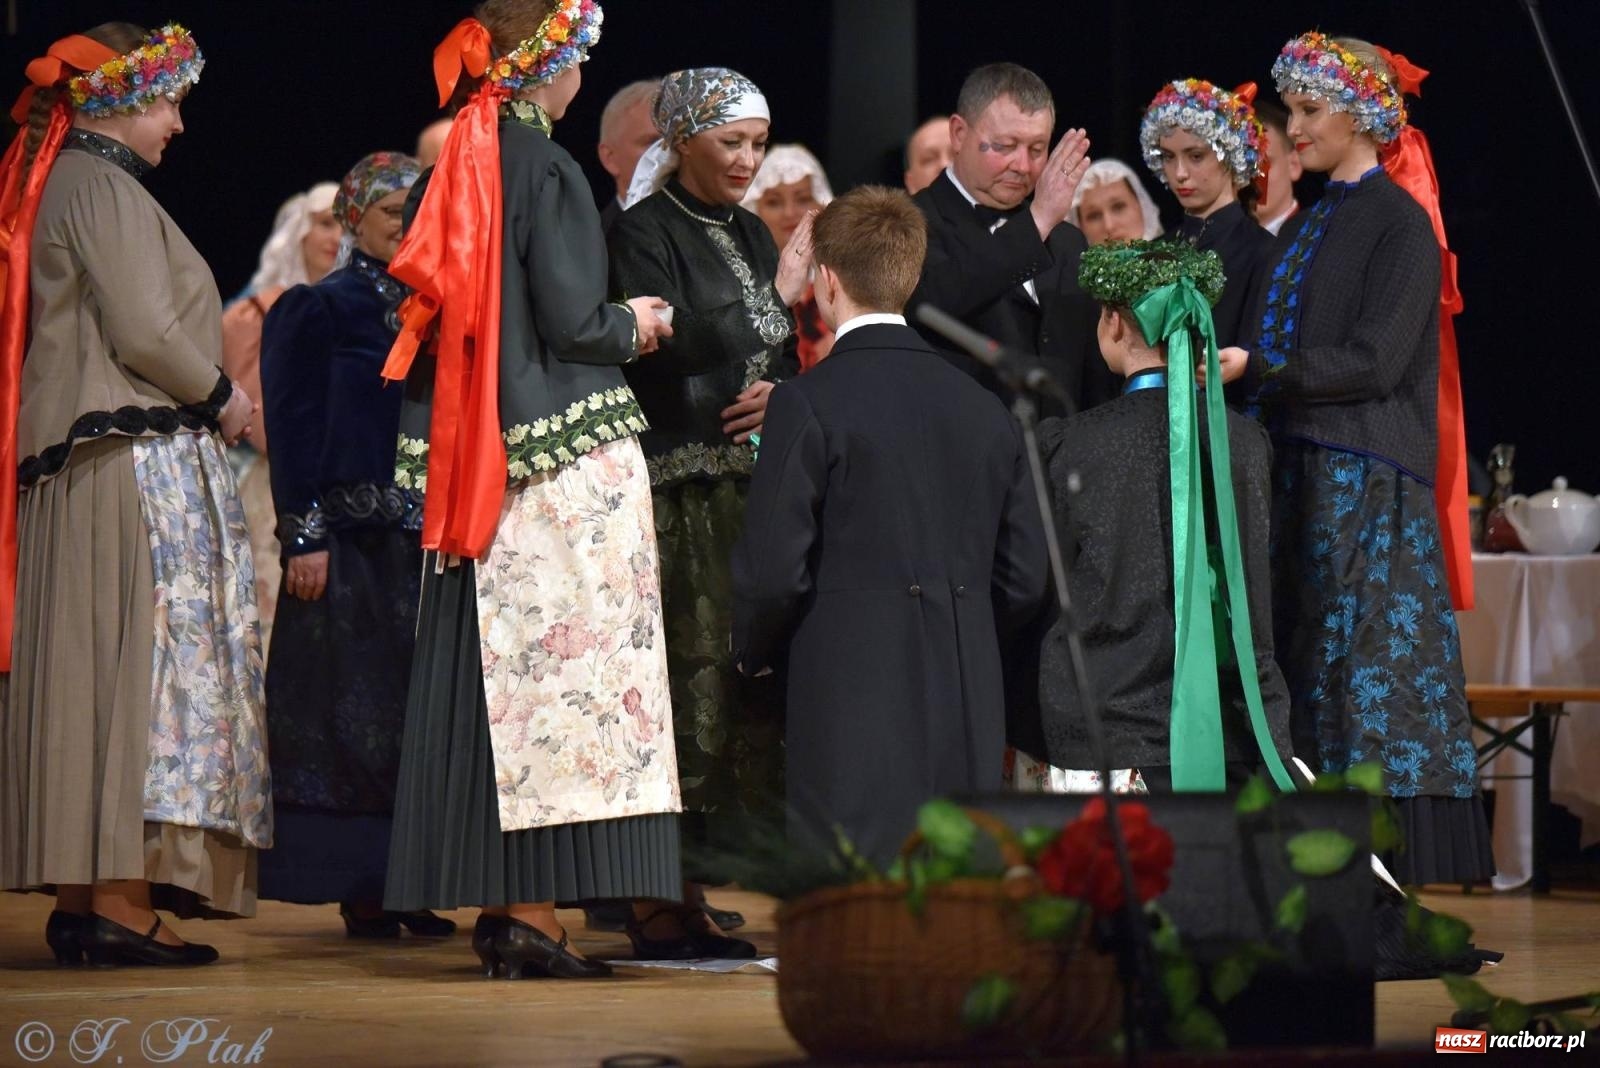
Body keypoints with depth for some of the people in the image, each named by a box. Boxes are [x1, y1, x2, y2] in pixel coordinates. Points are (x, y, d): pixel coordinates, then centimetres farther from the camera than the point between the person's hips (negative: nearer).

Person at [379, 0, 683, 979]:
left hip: (469, 458, 8)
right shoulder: (546, 170, -12)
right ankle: (534, 909, -9)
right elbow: (572, 320, -17)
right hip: (560, 461, -8)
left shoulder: (453, 167, 10)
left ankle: (491, 899, 11)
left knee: (487, 676, 9)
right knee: (558, 673, -6)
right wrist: (634, 325, 4)